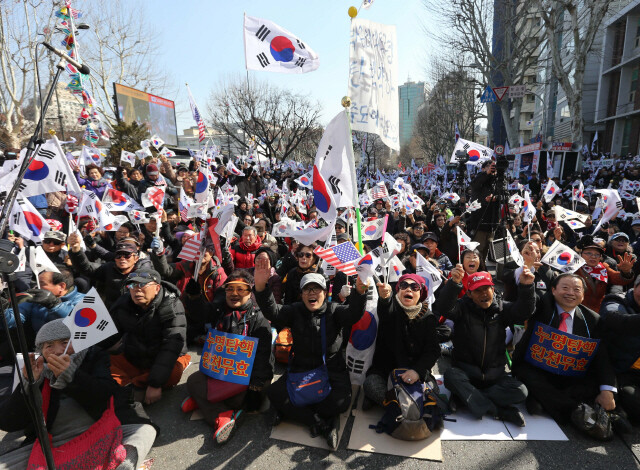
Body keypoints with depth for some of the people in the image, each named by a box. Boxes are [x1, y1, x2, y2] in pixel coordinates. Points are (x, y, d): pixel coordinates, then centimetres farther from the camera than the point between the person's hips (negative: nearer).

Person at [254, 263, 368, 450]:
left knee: (340, 401, -27)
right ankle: (320, 422, -9)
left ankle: (292, 411, -5)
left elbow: (353, 313, -25)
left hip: (332, 371, -1)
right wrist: (260, 287, -40)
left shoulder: (333, 310, -3)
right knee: (275, 394, -19)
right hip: (300, 369, 2)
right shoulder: (295, 311, 1)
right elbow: (272, 311, -19)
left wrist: (360, 291, -48)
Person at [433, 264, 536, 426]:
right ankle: (499, 411, -24)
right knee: (450, 375, -33)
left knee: (520, 392, -22)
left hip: (494, 374, 2)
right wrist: (454, 283, -44)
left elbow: (524, 311, -13)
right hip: (466, 372, -2)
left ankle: (465, 396, -17)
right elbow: (443, 308, -25)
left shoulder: (502, 309, 5)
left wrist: (526, 287, -33)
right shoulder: (463, 308, -4)